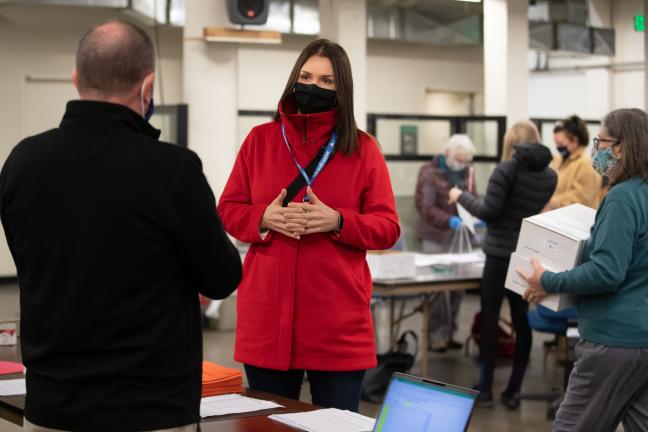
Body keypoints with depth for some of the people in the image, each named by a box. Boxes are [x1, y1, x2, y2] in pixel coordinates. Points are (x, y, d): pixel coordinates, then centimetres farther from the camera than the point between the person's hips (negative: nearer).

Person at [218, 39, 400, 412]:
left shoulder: (364, 149, 3)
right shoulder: (260, 139, 8)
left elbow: (388, 228, 0)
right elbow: (228, 210, 9)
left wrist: (337, 221, -18)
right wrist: (264, 218, -13)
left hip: (339, 323, -1)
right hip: (267, 317, 2)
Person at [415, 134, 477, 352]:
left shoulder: (467, 172, 11)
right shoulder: (429, 171, -7)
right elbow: (424, 206, -15)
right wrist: (449, 220, -28)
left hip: (460, 237, 6)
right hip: (437, 238, -6)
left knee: (457, 287, 7)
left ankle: (448, 332, 17)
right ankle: (435, 335, 3)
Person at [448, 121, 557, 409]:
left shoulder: (507, 168, -11)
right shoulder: (550, 176, 6)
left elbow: (489, 212, -14)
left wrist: (461, 197, 1)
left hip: (501, 254, -5)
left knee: (489, 320, 5)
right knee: (522, 322, 8)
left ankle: (485, 390, 9)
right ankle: (513, 391, 11)